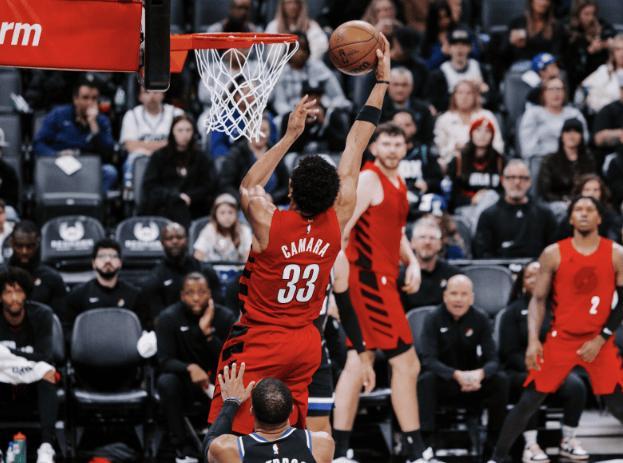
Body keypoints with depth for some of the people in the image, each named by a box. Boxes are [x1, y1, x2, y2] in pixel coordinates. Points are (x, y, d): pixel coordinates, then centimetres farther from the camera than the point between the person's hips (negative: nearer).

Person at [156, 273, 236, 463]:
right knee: (166, 382, -34)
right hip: (185, 380, 0)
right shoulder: (168, 318, -12)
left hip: (216, 382, 1)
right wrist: (190, 368, -39)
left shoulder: (224, 317, -9)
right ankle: (183, 447, -24)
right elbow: (165, 361, -18)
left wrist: (208, 333, -30)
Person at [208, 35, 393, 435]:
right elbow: (355, 149, 1)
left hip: (258, 344, -5)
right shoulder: (337, 221, -7)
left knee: (230, 436, -6)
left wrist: (290, 136, 3)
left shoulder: (269, 223, -17)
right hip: (306, 344, 5)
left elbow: (248, 186, 6)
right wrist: (382, 80, 10)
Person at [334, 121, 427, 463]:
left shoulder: (398, 183, 16)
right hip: (369, 278, -10)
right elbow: (339, 229, -20)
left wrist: (412, 262, 8)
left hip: (382, 278, 10)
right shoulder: (369, 179, -13)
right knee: (406, 364, -8)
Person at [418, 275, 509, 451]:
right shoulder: (433, 319, -10)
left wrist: (480, 373, -36)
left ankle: (495, 442, -13)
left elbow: (492, 360, -11)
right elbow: (429, 361, -21)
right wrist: (457, 375, -40)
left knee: (501, 380, -24)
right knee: (426, 380, -34)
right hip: (442, 381, -2)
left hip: (473, 382, 2)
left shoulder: (480, 319, -4)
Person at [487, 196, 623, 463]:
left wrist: (601, 340, -7)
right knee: (529, 401, -2)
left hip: (599, 341, 0)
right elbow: (538, 299, 3)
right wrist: (533, 340, -9)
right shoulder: (554, 254, -2)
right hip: (561, 338, 0)